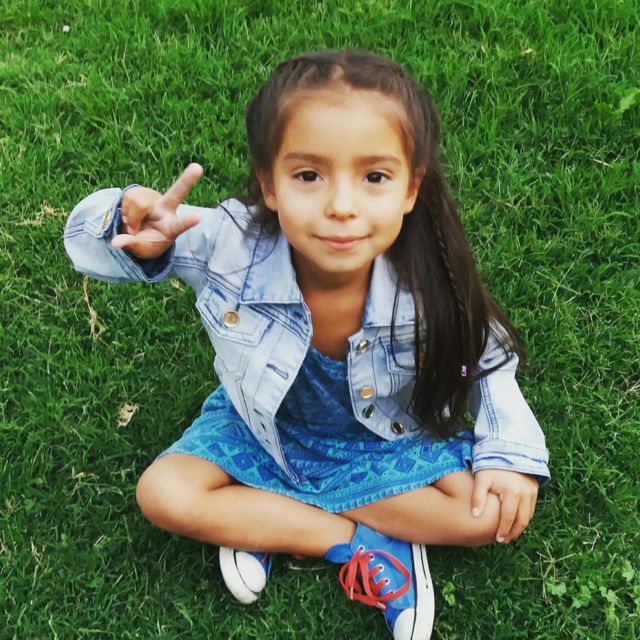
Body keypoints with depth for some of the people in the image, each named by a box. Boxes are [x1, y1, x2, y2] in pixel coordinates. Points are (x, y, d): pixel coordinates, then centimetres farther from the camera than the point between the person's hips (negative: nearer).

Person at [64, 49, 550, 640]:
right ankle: (363, 543, -11)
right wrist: (137, 232, -52)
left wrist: (510, 454, -19)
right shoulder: (231, 243, -34)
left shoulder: (429, 287, -31)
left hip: (387, 441, 0)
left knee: (495, 513, -16)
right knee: (164, 495, -18)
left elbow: (485, 355, -9)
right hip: (263, 432, 1)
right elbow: (91, 237, -28)